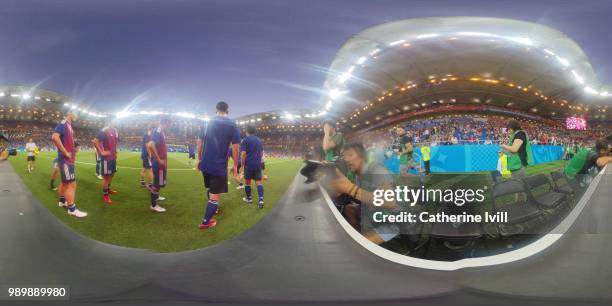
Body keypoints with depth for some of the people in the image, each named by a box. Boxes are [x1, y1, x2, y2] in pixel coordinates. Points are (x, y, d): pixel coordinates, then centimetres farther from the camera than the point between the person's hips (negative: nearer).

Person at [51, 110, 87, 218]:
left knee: (65, 181, 22)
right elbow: (55, 137, -28)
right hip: (65, 160, -10)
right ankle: (72, 209, -4)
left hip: (69, 159, 10)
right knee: (71, 184, -8)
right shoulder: (63, 123, -13)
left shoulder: (69, 126, 16)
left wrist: (73, 154, 14)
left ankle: (62, 201, 37)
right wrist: (65, 153, -23)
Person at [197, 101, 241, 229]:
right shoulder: (232, 125, -6)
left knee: (209, 189, 27)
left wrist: (199, 159, 20)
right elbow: (235, 147, -11)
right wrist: (235, 165, -1)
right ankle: (205, 222, 7)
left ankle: (212, 209, 45)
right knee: (215, 195, 4)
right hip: (219, 166, -5)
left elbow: (200, 142, 10)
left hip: (205, 164, 5)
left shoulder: (208, 123, 7)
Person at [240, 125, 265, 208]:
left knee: (247, 181, 13)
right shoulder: (259, 140, 11)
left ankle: (249, 198, 25)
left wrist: (242, 165, -7)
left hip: (248, 164, -4)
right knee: (258, 182, 1)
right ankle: (261, 200, -14)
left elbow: (243, 153, -13)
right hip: (258, 165, 4)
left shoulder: (245, 140, -6)